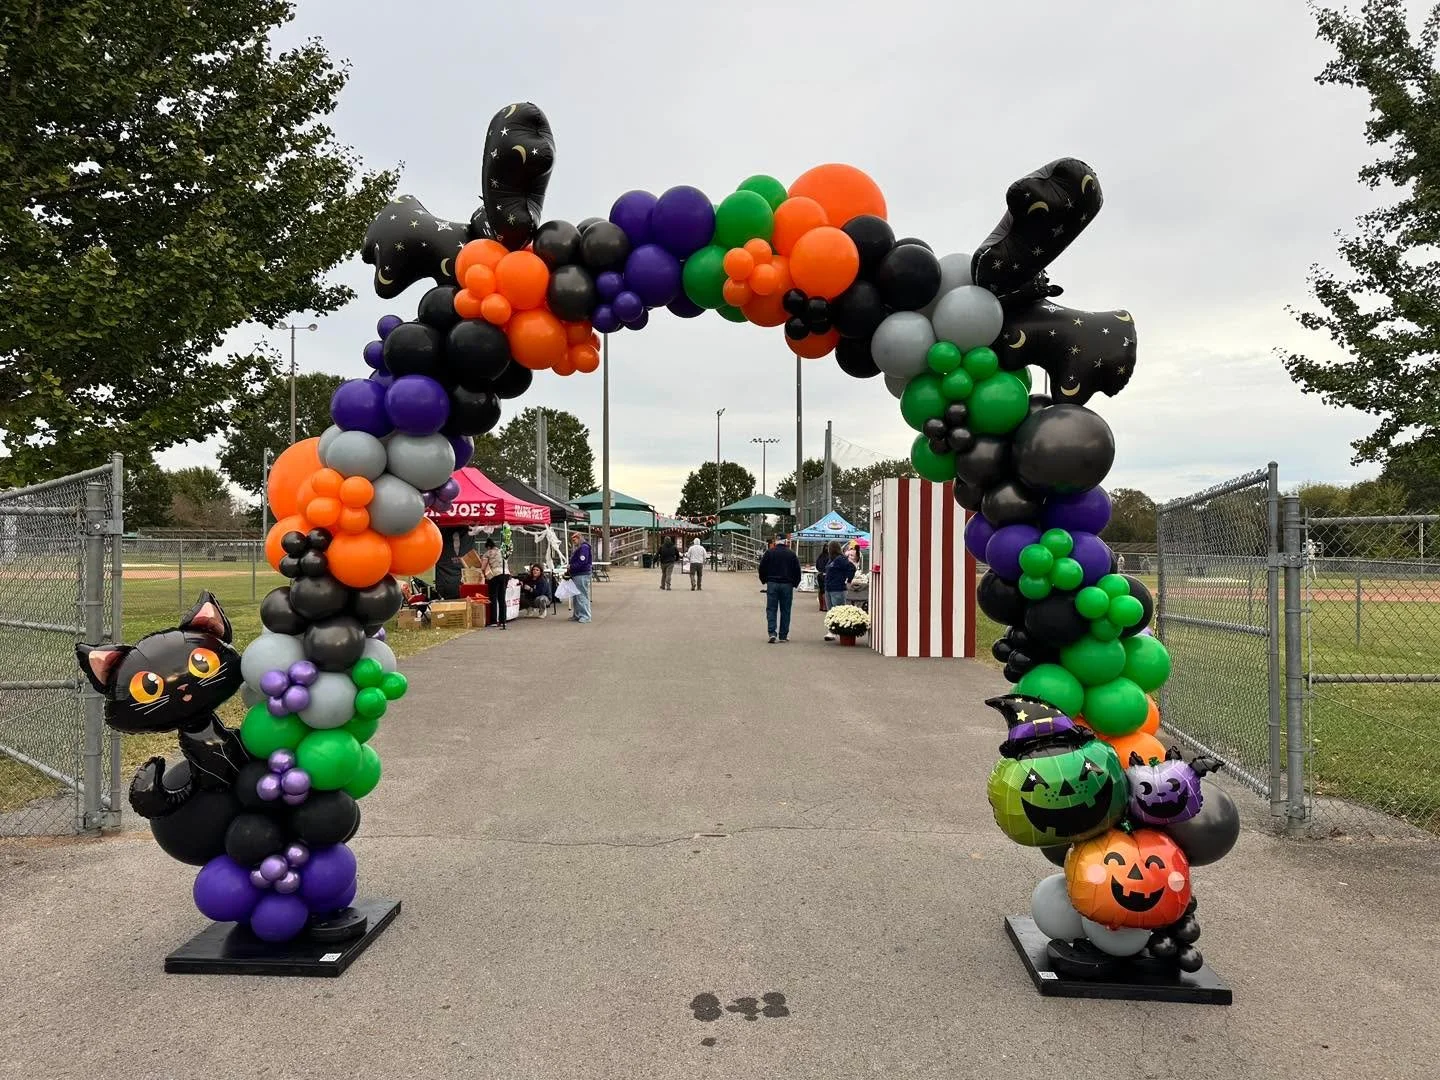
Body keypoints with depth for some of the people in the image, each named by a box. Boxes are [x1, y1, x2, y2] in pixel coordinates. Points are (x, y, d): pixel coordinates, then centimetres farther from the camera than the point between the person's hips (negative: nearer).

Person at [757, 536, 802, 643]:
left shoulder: (769, 553, 0)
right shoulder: (791, 554, 2)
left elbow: (762, 569, 1)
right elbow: (797, 571, 4)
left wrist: (765, 581, 14)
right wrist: (794, 584, 15)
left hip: (772, 584, 0)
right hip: (787, 585, 1)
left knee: (771, 609, 3)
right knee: (785, 611, 7)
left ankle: (772, 632, -12)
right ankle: (783, 635, 8)